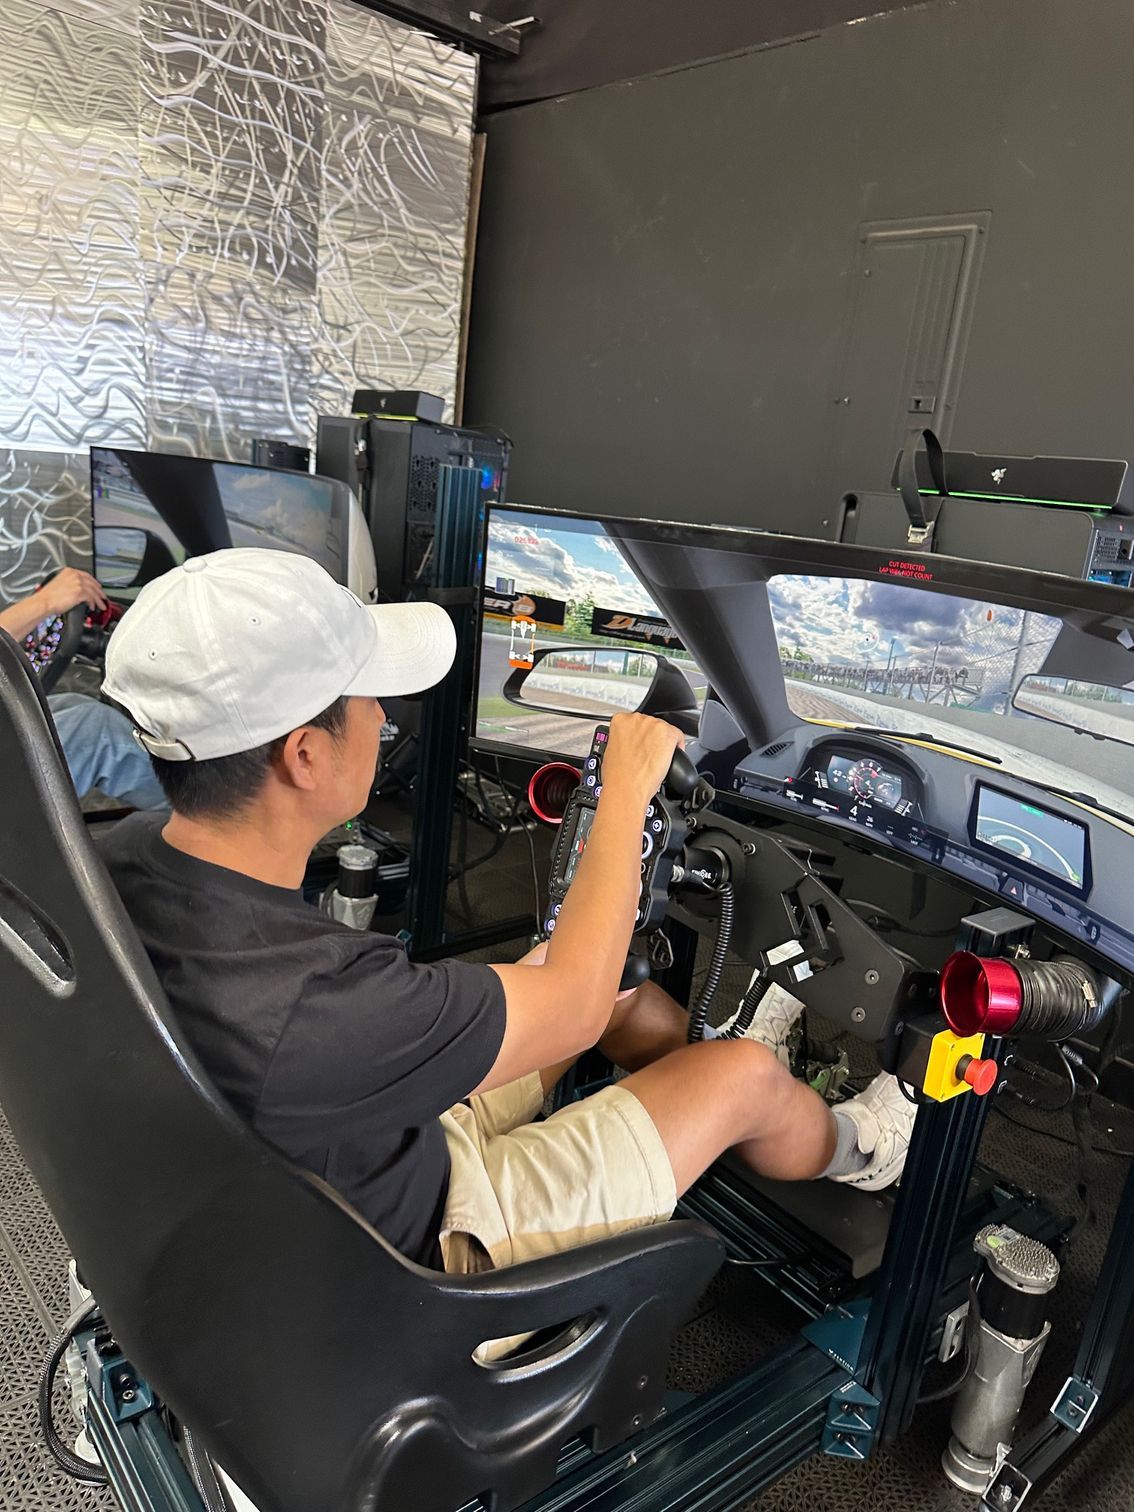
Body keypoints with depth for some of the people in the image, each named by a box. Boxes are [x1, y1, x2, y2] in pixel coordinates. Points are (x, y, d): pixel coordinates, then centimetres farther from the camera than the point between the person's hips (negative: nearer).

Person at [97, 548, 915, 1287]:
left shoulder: (126, 856, -17)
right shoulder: (304, 1005, -43)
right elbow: (577, 1003, -27)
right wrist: (627, 790, -16)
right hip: (426, 1251, -6)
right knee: (750, 1078, 3)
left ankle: (720, 1045, 47)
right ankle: (851, 1149, 38)